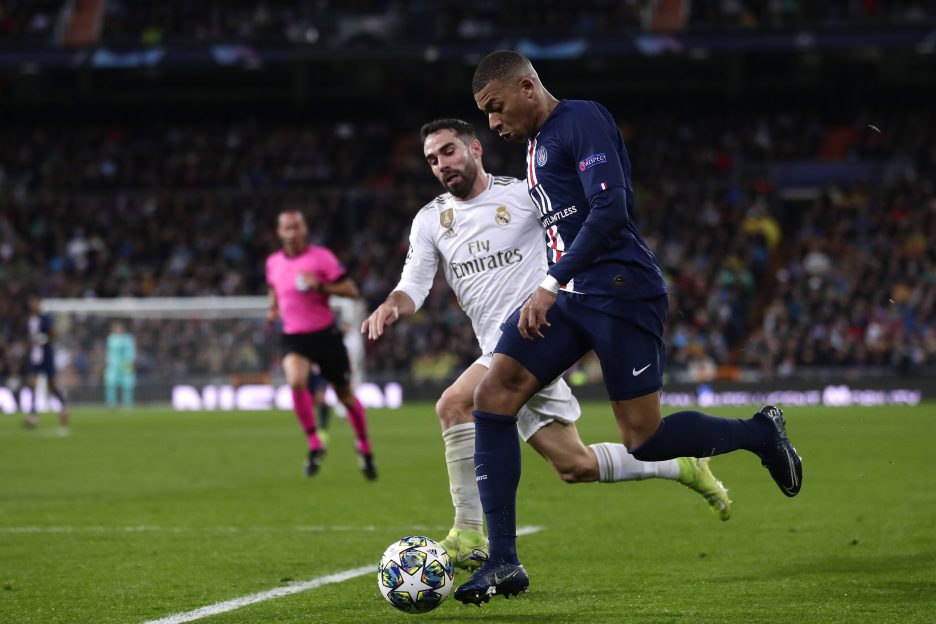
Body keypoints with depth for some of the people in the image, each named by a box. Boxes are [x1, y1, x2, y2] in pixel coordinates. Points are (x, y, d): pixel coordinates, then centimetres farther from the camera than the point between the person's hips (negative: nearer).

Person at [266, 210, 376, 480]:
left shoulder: (321, 257, -8)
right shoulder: (273, 262, 5)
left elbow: (351, 290, -11)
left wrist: (320, 286, -24)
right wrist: (273, 309, 6)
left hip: (325, 334, -2)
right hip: (294, 337, 2)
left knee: (344, 394, 8)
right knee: (296, 382, -28)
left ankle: (364, 448, 31)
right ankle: (314, 445, -14)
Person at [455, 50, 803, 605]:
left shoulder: (583, 120, -9)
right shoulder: (536, 144, 20)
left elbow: (610, 210, -19)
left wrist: (551, 285, -23)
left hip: (620, 292, -9)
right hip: (569, 296, 9)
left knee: (644, 441, -6)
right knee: (493, 397, -8)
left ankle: (761, 434, 21)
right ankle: (503, 563, -9)